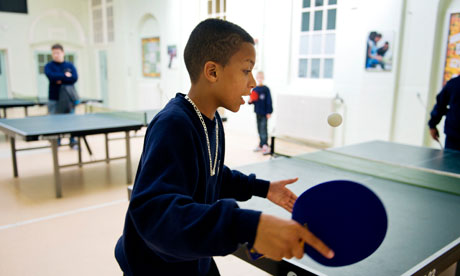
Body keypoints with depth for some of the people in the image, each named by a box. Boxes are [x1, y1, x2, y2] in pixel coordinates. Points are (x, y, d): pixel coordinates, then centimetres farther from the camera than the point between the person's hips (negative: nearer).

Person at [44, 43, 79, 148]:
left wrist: (60, 80, -11)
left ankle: (72, 141, 7)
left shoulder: (70, 65, 9)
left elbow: (75, 78, -6)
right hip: (54, 98, -1)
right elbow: (52, 77, -14)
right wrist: (65, 76, -9)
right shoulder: (49, 66, 6)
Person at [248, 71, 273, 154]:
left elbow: (269, 101, -8)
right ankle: (261, 145, 20)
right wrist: (250, 101, -7)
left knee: (263, 129, -9)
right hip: (257, 112, 6)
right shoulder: (255, 89, 7)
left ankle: (265, 146, -8)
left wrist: (269, 112, -11)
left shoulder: (266, 89, -7)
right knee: (259, 129, 11)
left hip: (264, 113, -6)